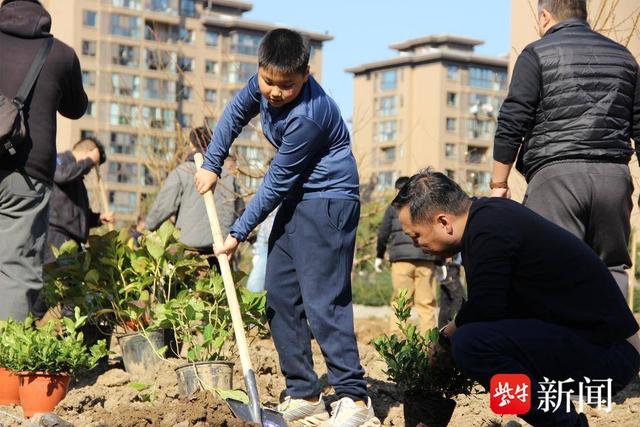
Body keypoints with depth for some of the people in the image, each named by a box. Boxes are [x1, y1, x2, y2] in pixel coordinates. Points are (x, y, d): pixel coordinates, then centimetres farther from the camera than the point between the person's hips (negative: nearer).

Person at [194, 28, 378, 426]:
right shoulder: (266, 82, -4)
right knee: (281, 297, 8)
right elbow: (236, 112, 18)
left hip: (328, 202, -9)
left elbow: (276, 182, -20)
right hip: (296, 199, 9)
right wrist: (212, 164, 14)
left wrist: (239, 232, -12)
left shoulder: (307, 117, -28)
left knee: (322, 301, -16)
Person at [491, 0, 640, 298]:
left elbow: (512, 125, -3)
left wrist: (498, 183, 2)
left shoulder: (537, 54, 4)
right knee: (612, 268, 9)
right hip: (614, 175, 5)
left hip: (557, 174, -4)